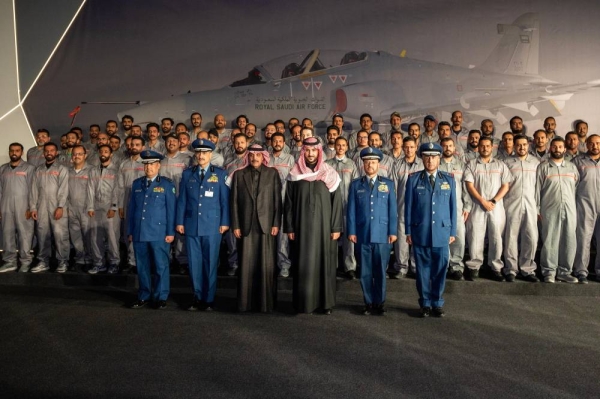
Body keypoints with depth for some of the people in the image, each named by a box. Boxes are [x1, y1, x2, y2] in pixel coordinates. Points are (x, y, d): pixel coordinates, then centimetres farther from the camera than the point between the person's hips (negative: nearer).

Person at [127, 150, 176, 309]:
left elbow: (171, 209, -1)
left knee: (161, 266, 2)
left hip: (159, 233, -4)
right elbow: (131, 208, 14)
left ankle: (161, 297, 13)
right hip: (139, 233, 4)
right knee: (142, 266, 11)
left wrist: (171, 232, -6)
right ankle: (144, 297, 22)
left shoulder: (166, 184, 1)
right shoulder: (137, 183, 13)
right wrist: (130, 231, 10)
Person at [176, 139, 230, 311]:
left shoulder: (220, 174, 4)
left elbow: (225, 200, 1)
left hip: (212, 226, -2)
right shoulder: (187, 173, 10)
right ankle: (197, 297, 19)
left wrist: (225, 222, -4)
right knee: (194, 263, 6)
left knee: (210, 263, 4)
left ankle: (209, 299, 16)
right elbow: (182, 199, 8)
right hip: (191, 225, 2)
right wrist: (179, 222, 3)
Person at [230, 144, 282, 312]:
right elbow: (234, 201, 6)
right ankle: (246, 302, 14)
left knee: (266, 265, 1)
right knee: (246, 265, 4)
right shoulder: (239, 174, 10)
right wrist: (235, 225, 0)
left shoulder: (272, 173, 7)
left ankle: (266, 302, 11)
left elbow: (277, 200, 2)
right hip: (246, 225, 1)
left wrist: (276, 223, -5)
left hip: (266, 225, -1)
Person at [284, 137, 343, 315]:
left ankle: (326, 302, 14)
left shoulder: (330, 175, 1)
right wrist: (289, 227, -1)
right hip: (302, 227, 0)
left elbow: (336, 202, 0)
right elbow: (288, 203, 4)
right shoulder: (295, 175, 3)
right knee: (303, 265, 3)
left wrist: (336, 228, -5)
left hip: (324, 226, 0)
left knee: (325, 263, 4)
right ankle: (304, 302, 14)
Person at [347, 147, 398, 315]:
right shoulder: (355, 184, 9)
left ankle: (379, 302, 19)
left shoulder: (388, 184, 8)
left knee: (380, 271, 6)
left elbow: (393, 210, 5)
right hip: (362, 235, 1)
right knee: (365, 272, 6)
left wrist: (393, 231, -2)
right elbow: (351, 210, 5)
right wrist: (351, 231, -2)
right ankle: (368, 302, 18)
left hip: (383, 235, 0)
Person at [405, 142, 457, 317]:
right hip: (420, 233, -1)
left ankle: (438, 303, 21)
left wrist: (453, 231, 5)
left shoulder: (449, 180, 8)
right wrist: (408, 231, -1)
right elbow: (408, 207, 2)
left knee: (440, 270, 6)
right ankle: (425, 303, 20)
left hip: (442, 232, 1)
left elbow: (452, 207, 8)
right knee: (423, 270, 7)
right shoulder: (414, 179, 3)